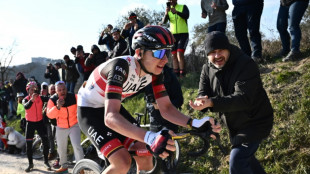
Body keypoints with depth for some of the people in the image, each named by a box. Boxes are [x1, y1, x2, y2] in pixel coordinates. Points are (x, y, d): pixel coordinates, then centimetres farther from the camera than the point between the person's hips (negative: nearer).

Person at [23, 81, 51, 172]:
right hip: (30, 123, 0)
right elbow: (26, 107, -29)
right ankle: (30, 164, 16)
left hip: (40, 122, 0)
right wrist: (32, 99, -47)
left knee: (45, 141, -6)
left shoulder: (40, 98, -5)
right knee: (28, 144, 3)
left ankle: (46, 162, 10)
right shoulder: (25, 99, -5)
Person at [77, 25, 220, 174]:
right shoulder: (120, 67, -35)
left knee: (145, 159, -7)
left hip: (113, 106, 7)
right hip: (89, 110, -6)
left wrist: (194, 124, -29)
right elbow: (110, 117, -45)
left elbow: (166, 108, -10)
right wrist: (150, 138, -59)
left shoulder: (154, 72, -14)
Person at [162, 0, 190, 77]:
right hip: (173, 35, 4)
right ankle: (176, 75, 6)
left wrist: (176, 12, -33)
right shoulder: (168, 10, 10)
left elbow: (187, 16, -16)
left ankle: (182, 74, -20)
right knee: (174, 55, 2)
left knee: (180, 53, -19)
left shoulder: (183, 7, 3)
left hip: (183, 34, -4)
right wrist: (166, 14, -25)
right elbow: (164, 22, -3)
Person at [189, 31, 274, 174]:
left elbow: (243, 98, -35)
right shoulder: (207, 69, -3)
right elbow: (203, 92, -9)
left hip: (255, 122, -7)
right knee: (245, 158, 25)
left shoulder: (246, 64, -24)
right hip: (234, 124, 8)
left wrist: (212, 103, -47)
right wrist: (202, 102, -36)